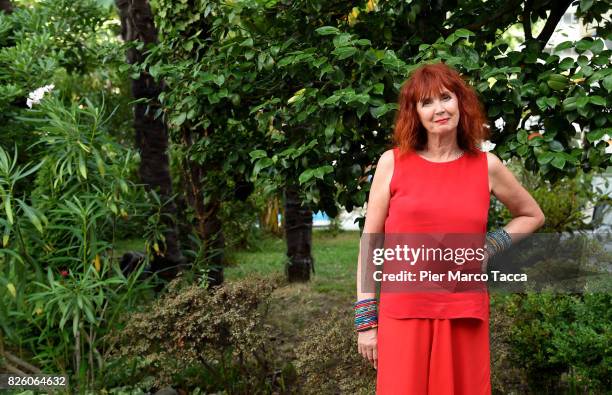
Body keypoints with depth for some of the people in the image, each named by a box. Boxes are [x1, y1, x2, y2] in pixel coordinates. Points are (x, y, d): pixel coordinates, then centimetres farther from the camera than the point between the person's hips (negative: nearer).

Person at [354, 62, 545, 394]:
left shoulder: (486, 166, 5)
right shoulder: (392, 163, 1)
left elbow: (532, 216, 22)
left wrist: (491, 247, 5)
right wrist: (365, 319, 0)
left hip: (465, 316, 2)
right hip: (404, 314, -1)